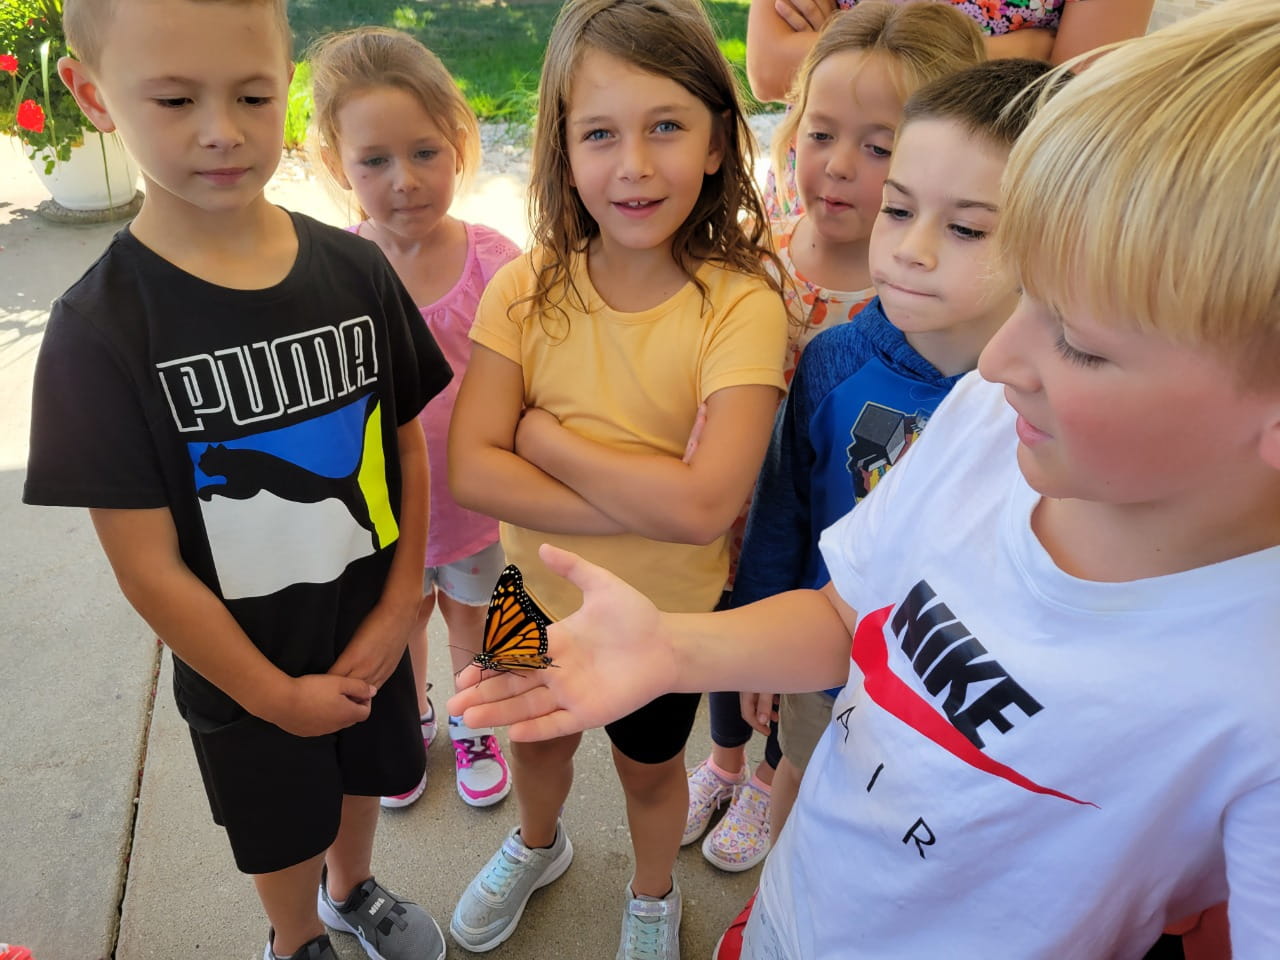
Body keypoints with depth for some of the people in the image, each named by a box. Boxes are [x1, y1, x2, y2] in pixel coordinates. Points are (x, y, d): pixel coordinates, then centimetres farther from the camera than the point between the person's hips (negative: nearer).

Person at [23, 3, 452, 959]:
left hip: (372, 631, 3)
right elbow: (149, 566, -18)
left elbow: (408, 445, -4)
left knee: (363, 775, 28)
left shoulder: (356, 270, -11)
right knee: (283, 832, 22)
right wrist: (275, 695, -11)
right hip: (244, 668, -2)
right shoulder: (101, 328, -21)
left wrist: (398, 611, -10)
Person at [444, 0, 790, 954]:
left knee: (650, 765, 23)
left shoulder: (740, 304, -24)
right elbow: (470, 470, -21)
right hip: (540, 588, 3)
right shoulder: (529, 286, -15)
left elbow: (705, 505, -33)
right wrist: (647, 504, -29)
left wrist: (545, 435, -24)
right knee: (536, 738, 28)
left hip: (668, 612, -3)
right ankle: (538, 845, 64)